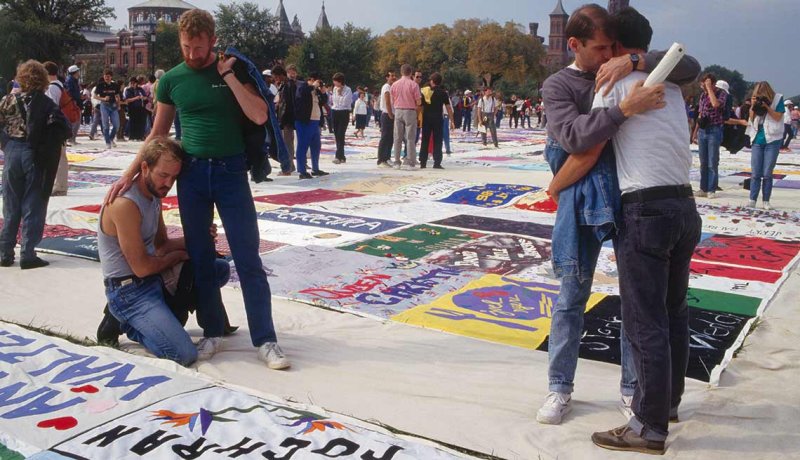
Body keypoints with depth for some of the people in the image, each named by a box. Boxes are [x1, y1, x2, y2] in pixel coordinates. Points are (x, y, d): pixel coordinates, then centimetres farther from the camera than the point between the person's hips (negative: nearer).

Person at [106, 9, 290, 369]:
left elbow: (259, 116, -13)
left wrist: (227, 75, -14)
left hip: (231, 172, -2)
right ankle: (212, 332, 21)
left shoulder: (233, 69, -1)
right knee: (200, 257, 7)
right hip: (191, 173, 2)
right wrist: (129, 173, 6)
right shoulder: (171, 79, 4)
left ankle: (265, 339, 4)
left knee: (248, 259, -2)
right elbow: (158, 134, 11)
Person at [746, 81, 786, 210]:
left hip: (772, 141, -3)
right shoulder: (756, 101, 5)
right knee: (755, 173, 1)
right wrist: (753, 106, -12)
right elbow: (751, 118, 3)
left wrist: (766, 106, -20)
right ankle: (752, 200, 2)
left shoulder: (778, 99, -3)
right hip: (757, 140, 3)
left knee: (767, 174, -1)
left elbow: (778, 117, -10)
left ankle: (766, 201, 5)